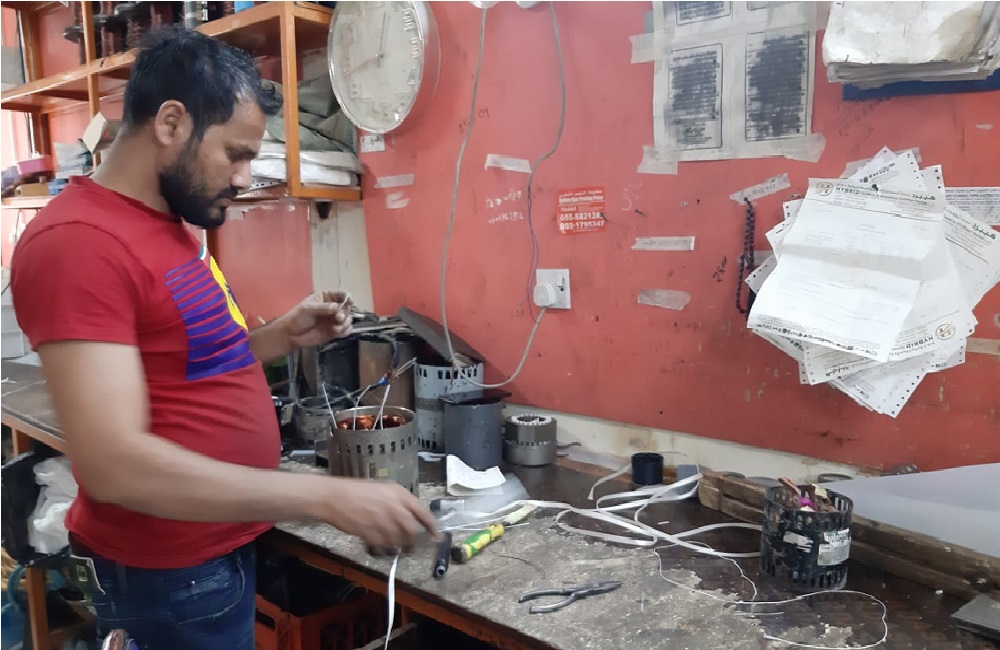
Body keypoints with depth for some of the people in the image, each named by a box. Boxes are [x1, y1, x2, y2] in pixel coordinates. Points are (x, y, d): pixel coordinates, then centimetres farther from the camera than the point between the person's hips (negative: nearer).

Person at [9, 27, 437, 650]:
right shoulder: (77, 242, -22)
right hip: (171, 576, -8)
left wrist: (282, 336, -2)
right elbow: (113, 464, -29)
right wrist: (331, 497, -30)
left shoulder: (172, 225, 8)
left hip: (223, 546, 9)